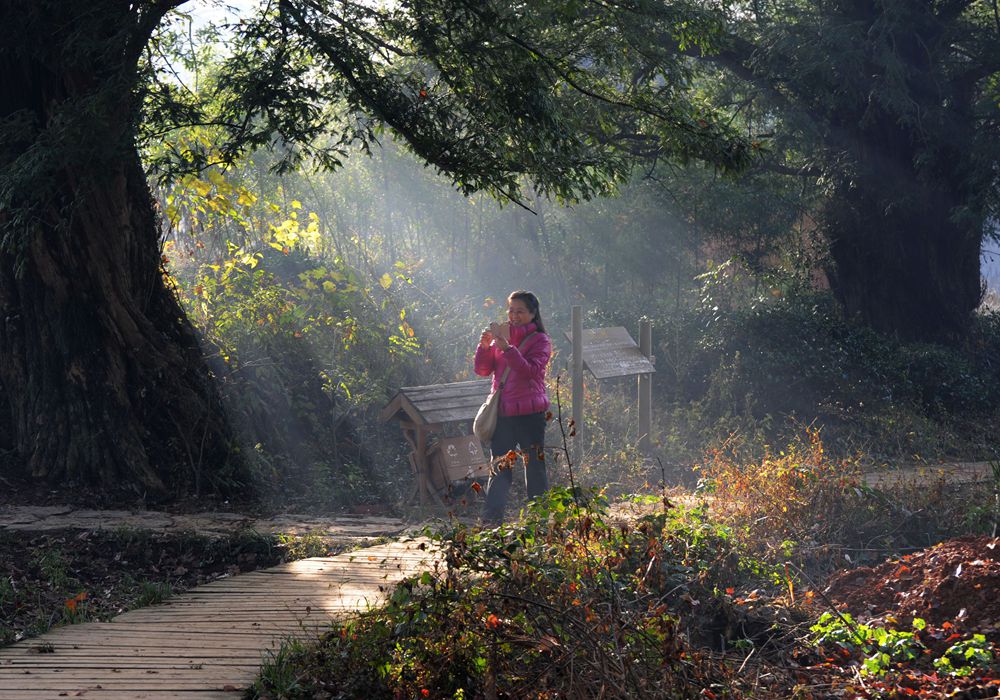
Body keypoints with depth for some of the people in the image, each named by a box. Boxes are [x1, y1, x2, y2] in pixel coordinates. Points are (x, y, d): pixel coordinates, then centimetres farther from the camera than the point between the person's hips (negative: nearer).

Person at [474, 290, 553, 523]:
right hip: (502, 412, 4)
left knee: (534, 466, 2)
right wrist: (485, 345, -9)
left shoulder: (540, 340, -2)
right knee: (499, 466, 3)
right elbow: (482, 370, 8)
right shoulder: (502, 335, 13)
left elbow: (531, 371, -18)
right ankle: (491, 518, 0)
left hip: (530, 413, -4)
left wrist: (506, 348, -26)